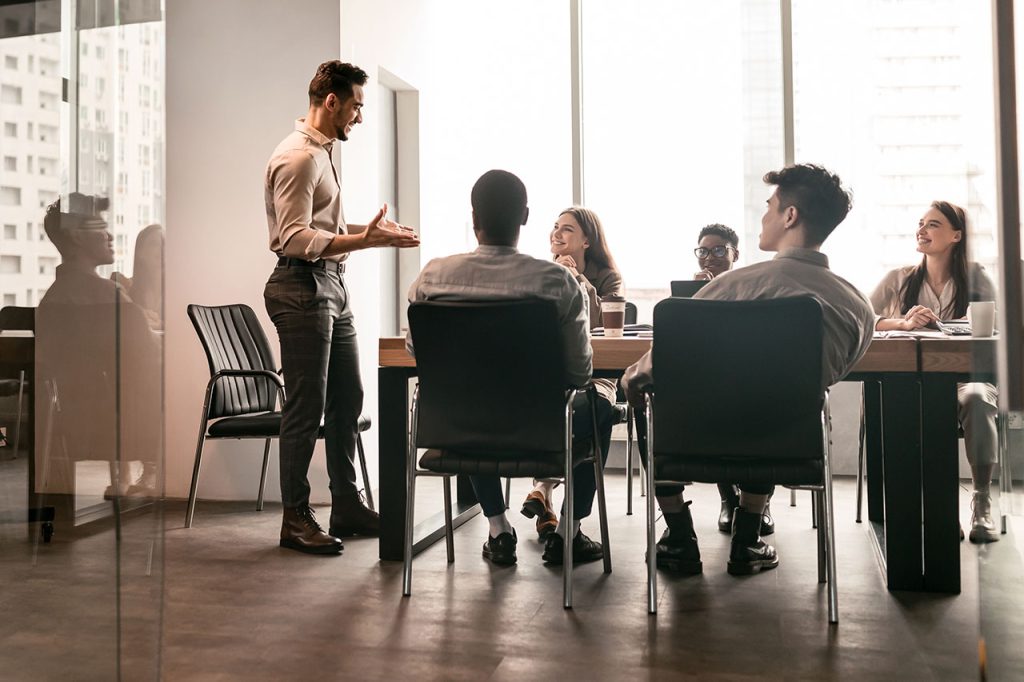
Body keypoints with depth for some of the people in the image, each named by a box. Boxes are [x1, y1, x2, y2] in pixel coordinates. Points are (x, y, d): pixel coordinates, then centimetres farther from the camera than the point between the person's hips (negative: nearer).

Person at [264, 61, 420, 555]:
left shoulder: (321, 152, 18)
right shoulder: (297, 157, -14)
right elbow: (294, 238, -22)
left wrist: (369, 231, 14)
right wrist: (363, 241, -27)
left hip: (331, 287, 10)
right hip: (302, 289, -10)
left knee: (346, 399, 13)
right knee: (306, 408, -4)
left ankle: (346, 507, 23)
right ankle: (295, 519, 9)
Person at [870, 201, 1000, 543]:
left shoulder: (975, 277, 9)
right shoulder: (899, 279, 9)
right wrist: (902, 322, -22)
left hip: (964, 376, 0)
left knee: (977, 398, -33)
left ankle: (983, 502, -23)